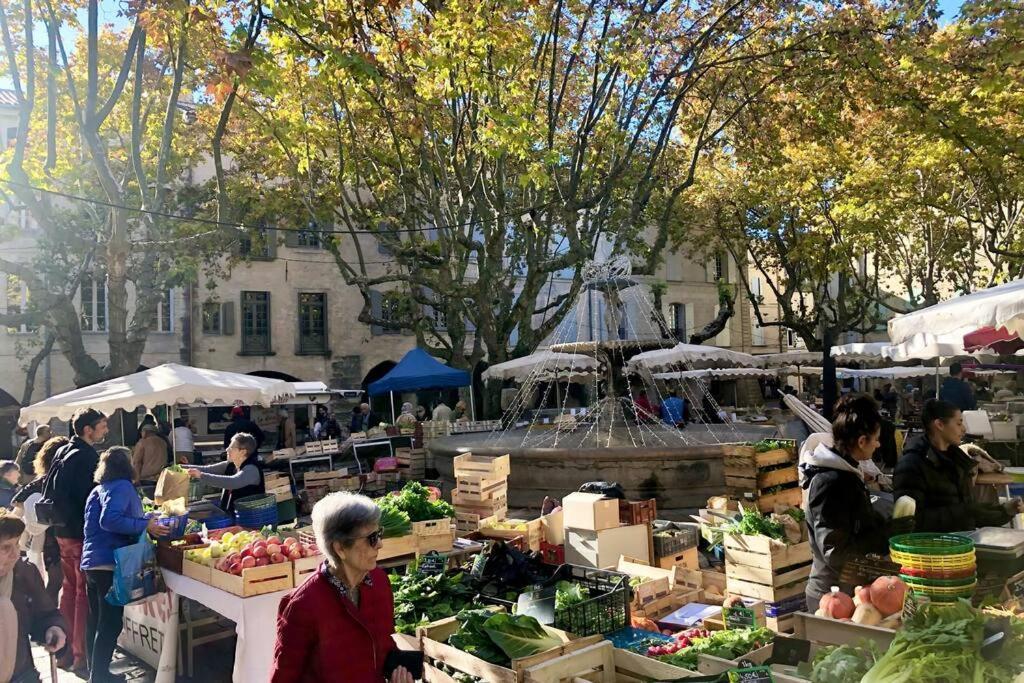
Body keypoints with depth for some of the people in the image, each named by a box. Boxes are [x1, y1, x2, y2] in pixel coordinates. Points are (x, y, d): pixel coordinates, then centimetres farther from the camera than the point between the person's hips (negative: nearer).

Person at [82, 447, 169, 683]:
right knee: (111, 624, -2)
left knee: (95, 620, 18)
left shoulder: (98, 489, 16)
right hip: (110, 564, -9)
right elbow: (109, 520, -24)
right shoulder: (122, 486, -11)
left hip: (91, 562, 9)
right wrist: (145, 525, -21)